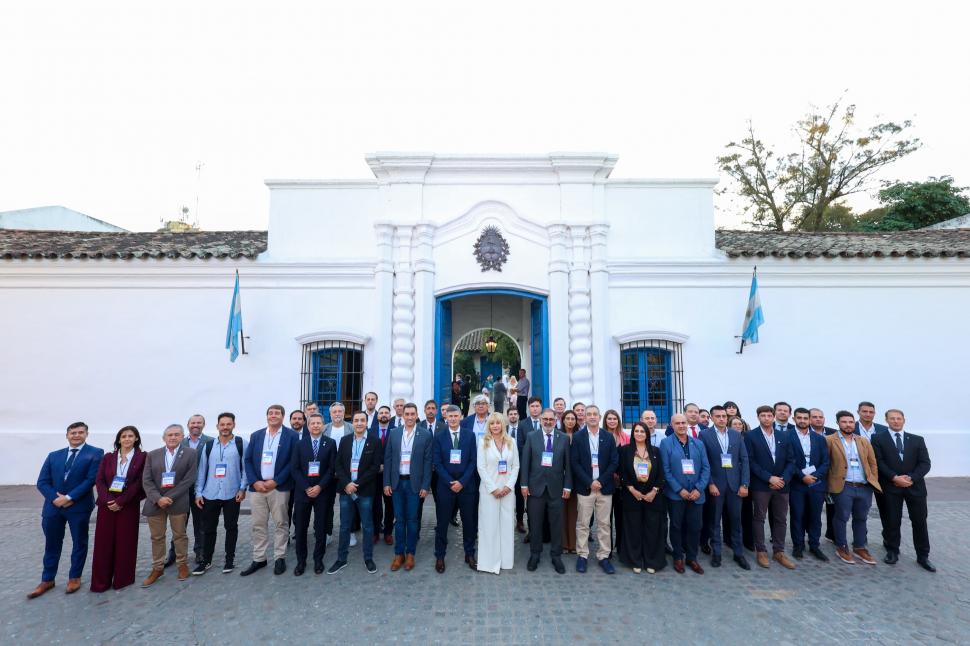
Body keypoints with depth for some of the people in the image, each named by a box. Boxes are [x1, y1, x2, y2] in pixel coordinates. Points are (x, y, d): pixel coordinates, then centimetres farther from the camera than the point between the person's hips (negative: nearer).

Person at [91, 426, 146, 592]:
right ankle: (101, 581, 17)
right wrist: (107, 500, -13)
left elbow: (139, 483, -9)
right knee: (103, 542, 6)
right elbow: (99, 480, 1)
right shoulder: (108, 457, 7)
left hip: (128, 506, -2)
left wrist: (120, 502, -14)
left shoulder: (142, 457, -3)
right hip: (106, 505, 3)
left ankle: (122, 579, 17)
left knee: (125, 542, 5)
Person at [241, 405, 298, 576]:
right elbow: (248, 460, 6)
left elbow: (293, 462, -7)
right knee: (258, 525, 10)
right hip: (257, 486, 4)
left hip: (279, 487, -3)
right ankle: (258, 559, 22)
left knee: (280, 524, 5)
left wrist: (275, 481, -13)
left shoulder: (291, 435, -3)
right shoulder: (256, 436, 10)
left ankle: (279, 558, 16)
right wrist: (254, 482, -7)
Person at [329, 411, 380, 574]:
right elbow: (338, 464, 4)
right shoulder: (344, 440, 6)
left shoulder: (375, 441, -4)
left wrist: (357, 485, -13)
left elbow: (376, 466, -9)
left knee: (367, 527, 8)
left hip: (365, 490, -2)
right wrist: (346, 484, -11)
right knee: (344, 527, 12)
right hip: (346, 489, 3)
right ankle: (341, 559, 25)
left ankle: (368, 558, 21)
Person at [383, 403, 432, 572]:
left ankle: (410, 553, 22)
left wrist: (425, 486, -7)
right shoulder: (394, 433, 2)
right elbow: (388, 458, 4)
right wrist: (387, 483, 0)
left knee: (412, 519, 7)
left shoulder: (425, 435, -4)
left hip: (414, 483, -2)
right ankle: (399, 554, 22)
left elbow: (427, 461, -4)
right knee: (399, 519, 10)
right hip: (397, 483, 2)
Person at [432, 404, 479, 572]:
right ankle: (440, 556, 22)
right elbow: (437, 463, -3)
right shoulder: (439, 437, 0)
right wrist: (450, 482, -12)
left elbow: (473, 461, -1)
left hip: (467, 485, 1)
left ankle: (469, 554, 26)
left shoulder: (470, 435, 1)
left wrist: (462, 482, -10)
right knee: (442, 522, 7)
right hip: (445, 486, 0)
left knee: (469, 521, 9)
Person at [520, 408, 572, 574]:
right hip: (536, 486, 0)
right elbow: (525, 462, -1)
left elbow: (567, 464, 2)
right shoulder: (531, 436, 0)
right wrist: (524, 484, -5)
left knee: (556, 523, 8)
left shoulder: (564, 438, 1)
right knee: (535, 523, 10)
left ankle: (556, 556, 24)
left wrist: (567, 486, -2)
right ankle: (535, 554, 26)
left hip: (556, 487, 0)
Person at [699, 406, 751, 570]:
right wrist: (710, 484, -11)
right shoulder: (705, 435, -4)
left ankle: (738, 553, 24)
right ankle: (716, 553, 20)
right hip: (715, 485, -2)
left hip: (734, 484, 3)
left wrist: (744, 484, -3)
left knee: (736, 520, 10)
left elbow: (744, 459, 4)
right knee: (714, 521, 8)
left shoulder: (736, 434, 6)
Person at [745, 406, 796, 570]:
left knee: (781, 519, 11)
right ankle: (761, 551, 15)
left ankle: (779, 551, 23)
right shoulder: (750, 436, -4)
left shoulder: (783, 437, 10)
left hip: (782, 485, 4)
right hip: (760, 485, -4)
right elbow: (750, 461, -9)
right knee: (759, 518, 4)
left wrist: (783, 479, -9)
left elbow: (791, 461, 6)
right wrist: (769, 478, -15)